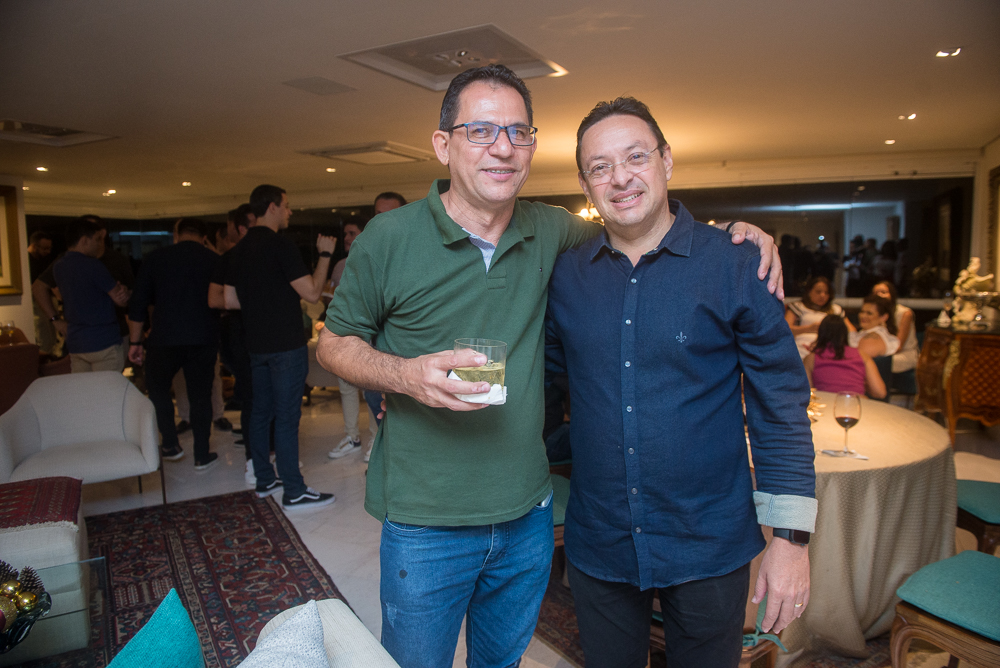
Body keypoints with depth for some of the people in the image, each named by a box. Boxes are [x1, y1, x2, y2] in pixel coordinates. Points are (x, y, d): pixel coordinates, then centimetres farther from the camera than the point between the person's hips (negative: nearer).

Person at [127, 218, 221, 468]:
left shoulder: (155, 258, 3)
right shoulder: (214, 260, 5)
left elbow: (138, 303, 2)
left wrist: (135, 341, 9)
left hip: (165, 338, -1)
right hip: (204, 340, 1)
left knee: (157, 387, 22)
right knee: (201, 395, 9)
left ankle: (170, 445, 21)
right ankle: (202, 455, 14)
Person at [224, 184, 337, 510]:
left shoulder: (240, 249, 11)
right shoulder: (280, 245, -15)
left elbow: (229, 300, 13)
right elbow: (312, 293, -18)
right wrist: (325, 254, -9)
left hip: (256, 344, 9)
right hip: (285, 344, -9)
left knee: (261, 410, 15)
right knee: (287, 416, -5)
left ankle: (265, 479, 25)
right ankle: (294, 492, 2)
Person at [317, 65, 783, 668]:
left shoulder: (548, 231, -1)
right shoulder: (389, 239, -10)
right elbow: (334, 342, -1)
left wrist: (732, 231, 2)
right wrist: (406, 374, -22)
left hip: (528, 516, 4)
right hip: (425, 526, -3)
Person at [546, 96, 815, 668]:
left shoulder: (736, 266, -9)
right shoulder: (566, 274, -2)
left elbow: (781, 408, -7)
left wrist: (791, 536, -8)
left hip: (710, 548, -2)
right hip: (597, 545, 3)